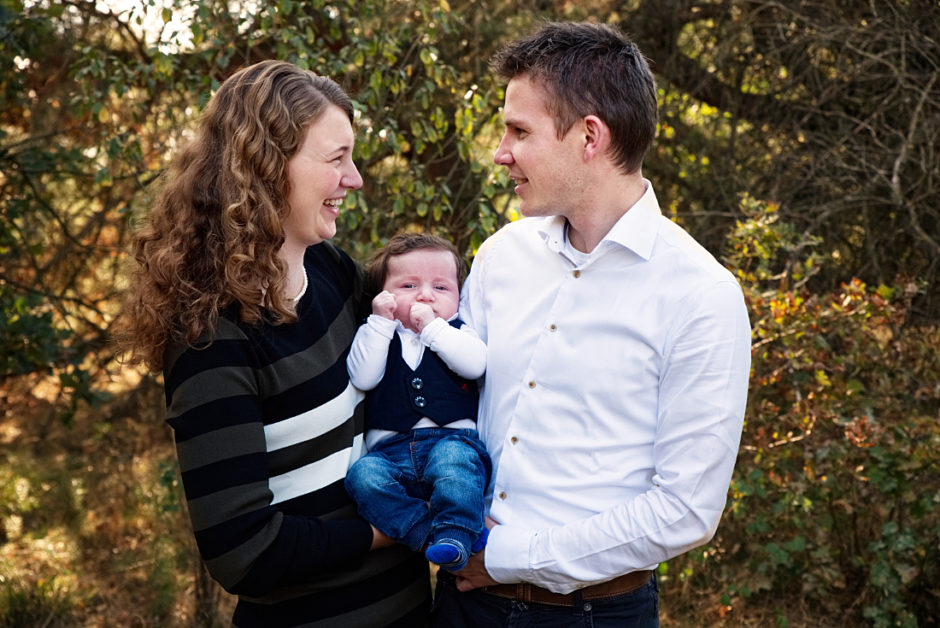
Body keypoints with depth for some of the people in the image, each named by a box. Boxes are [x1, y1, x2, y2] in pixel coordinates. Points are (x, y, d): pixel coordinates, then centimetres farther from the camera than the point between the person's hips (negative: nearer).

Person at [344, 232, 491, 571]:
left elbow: (475, 364, -4)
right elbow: (362, 378, 0)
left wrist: (432, 327, -4)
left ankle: (454, 535, -33)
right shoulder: (376, 335, 20)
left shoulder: (457, 332, 19)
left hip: (451, 438, -1)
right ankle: (428, 534, -30)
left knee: (454, 457, -36)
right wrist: (381, 321, -3)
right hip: (391, 450, 2)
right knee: (363, 474, -29)